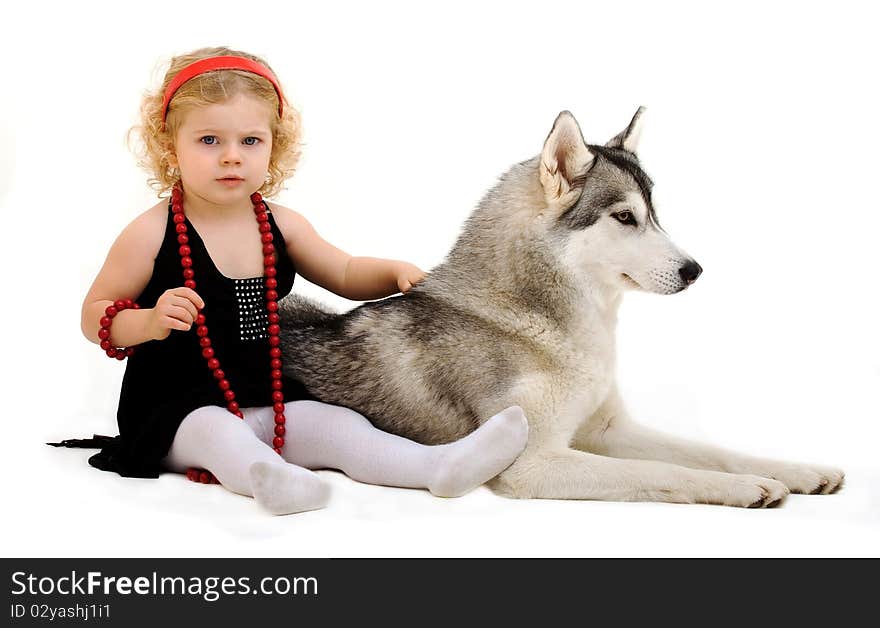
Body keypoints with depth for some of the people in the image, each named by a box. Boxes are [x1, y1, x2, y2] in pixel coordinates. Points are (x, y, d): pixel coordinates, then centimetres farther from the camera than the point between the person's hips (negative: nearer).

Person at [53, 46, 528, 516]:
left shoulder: (280, 226, 4)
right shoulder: (151, 234, -9)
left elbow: (345, 274, 18)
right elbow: (94, 315, -4)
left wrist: (396, 273, -3)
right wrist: (149, 322, -25)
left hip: (269, 402, 5)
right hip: (177, 408, -4)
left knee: (340, 426, -15)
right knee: (218, 434, -35)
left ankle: (439, 465, -28)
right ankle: (267, 479, -62)